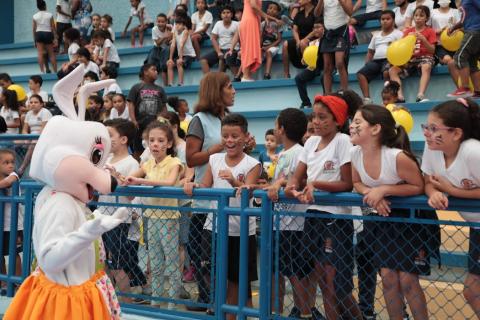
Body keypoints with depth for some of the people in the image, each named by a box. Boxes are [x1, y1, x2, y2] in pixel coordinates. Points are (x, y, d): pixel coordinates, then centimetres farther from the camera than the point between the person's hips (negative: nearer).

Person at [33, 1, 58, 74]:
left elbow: (34, 29, 5)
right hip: (48, 33, -1)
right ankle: (55, 71, 10)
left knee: (40, 53, -3)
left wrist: (35, 40, 12)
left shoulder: (35, 16, 4)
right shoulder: (50, 15, 0)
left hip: (39, 34, 1)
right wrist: (55, 38, 1)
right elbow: (53, 27, -2)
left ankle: (42, 71, -12)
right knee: (51, 53, 8)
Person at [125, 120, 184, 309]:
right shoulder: (148, 164, 7)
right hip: (151, 217, 6)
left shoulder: (174, 162, -11)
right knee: (155, 265, 14)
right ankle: (155, 301, 25)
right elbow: (129, 179, 5)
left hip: (168, 217, -5)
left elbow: (170, 183, -30)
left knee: (171, 264, 2)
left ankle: (172, 304, 12)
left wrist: (141, 180, -35)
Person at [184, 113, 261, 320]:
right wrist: (193, 185, -18)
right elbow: (205, 187, 3)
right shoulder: (214, 159, 5)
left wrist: (235, 182, -39)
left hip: (241, 231, -3)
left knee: (239, 281, 8)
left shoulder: (252, 164, -7)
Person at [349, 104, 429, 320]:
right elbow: (357, 183, 4)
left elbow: (419, 187, -21)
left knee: (407, 279, -4)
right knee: (387, 277, 3)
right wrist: (370, 193, -18)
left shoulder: (398, 157, -30)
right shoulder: (355, 153, -12)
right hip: (383, 218, 5)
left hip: (411, 218, -5)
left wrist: (383, 190, -30)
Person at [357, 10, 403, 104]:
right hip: (376, 60, 5)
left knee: (386, 72, -40)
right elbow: (370, 52, 28)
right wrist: (367, 64, 11)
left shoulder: (398, 33, 13)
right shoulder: (376, 35, 28)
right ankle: (367, 99, -30)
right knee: (361, 73, -21)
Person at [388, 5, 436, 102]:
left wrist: (423, 39, -19)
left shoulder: (430, 31, 5)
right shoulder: (408, 31, 15)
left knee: (426, 68, -40)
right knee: (392, 70, -19)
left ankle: (421, 95, -51)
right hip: (410, 58, 4)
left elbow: (432, 50, -4)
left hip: (424, 57, -4)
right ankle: (400, 96, -32)